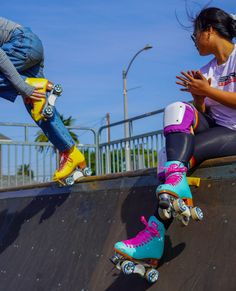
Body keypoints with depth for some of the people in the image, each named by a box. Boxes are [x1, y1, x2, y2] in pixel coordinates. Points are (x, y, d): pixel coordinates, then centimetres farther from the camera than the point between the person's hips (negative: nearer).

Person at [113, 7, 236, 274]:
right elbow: (203, 111, 12)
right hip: (213, 128, 6)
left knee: (180, 152, -29)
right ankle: (176, 182, -42)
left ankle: (154, 234, -37)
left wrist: (208, 91, -12)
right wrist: (198, 98, -9)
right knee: (178, 110, -24)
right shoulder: (206, 71, 20)